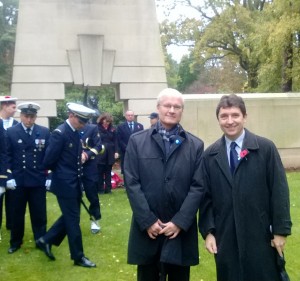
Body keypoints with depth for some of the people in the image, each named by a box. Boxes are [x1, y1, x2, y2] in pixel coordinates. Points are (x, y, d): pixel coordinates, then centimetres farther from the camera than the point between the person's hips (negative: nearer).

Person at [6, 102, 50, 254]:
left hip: (38, 180, 0)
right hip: (18, 180, 0)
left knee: (39, 214, 7)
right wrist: (9, 177, -6)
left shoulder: (45, 132, 1)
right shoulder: (11, 132, -1)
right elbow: (7, 157, -1)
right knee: (17, 214, 12)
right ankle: (15, 243, 27)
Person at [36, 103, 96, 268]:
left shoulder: (76, 132, 7)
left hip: (74, 183, 8)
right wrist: (61, 172, -1)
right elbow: (48, 161, -17)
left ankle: (46, 240, 31)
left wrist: (76, 172, 1)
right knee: (73, 219, 1)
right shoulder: (60, 133, -19)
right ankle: (78, 256, 13)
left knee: (70, 217, 17)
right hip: (65, 184, -8)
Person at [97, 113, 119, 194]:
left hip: (110, 153, 4)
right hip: (100, 154, -4)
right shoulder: (97, 128, -6)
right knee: (100, 172, 4)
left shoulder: (112, 129, 8)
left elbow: (115, 140, 8)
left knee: (108, 172, 9)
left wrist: (116, 151, 1)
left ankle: (108, 188, 15)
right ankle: (100, 189, 11)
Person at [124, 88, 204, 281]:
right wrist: (148, 221, -9)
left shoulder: (196, 145, 4)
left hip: (181, 230, 1)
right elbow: (132, 183, -3)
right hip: (147, 230, 0)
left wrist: (180, 222, -10)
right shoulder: (137, 141, 3)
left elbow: (198, 187, -2)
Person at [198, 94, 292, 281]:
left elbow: (279, 190, -4)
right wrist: (208, 231, -1)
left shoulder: (266, 148, -4)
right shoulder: (210, 155, 5)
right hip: (225, 238, 2)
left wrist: (281, 230, -6)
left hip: (260, 236, -2)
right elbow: (206, 196, 5)